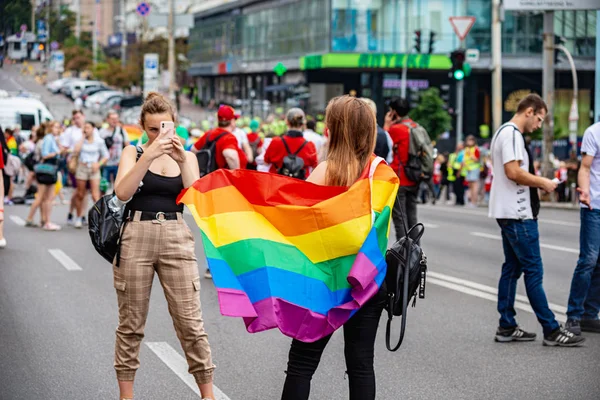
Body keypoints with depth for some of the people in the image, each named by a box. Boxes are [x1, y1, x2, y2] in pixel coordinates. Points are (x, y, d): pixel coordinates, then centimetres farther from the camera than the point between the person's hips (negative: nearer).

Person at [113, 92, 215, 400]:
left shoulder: (186, 156, 10)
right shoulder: (133, 153, 4)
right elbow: (122, 193, -14)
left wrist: (182, 161, -16)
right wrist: (148, 156, -23)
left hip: (176, 238, 1)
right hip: (136, 237, -1)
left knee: (190, 322, -2)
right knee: (131, 323, 5)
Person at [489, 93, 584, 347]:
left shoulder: (504, 132, 19)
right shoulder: (512, 134, -14)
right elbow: (513, 171, -24)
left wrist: (536, 183, 14)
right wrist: (543, 183, -12)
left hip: (508, 213, 11)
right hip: (518, 214, -11)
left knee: (512, 268, 12)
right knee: (534, 271, -8)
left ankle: (507, 327, 15)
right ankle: (551, 330, -6)